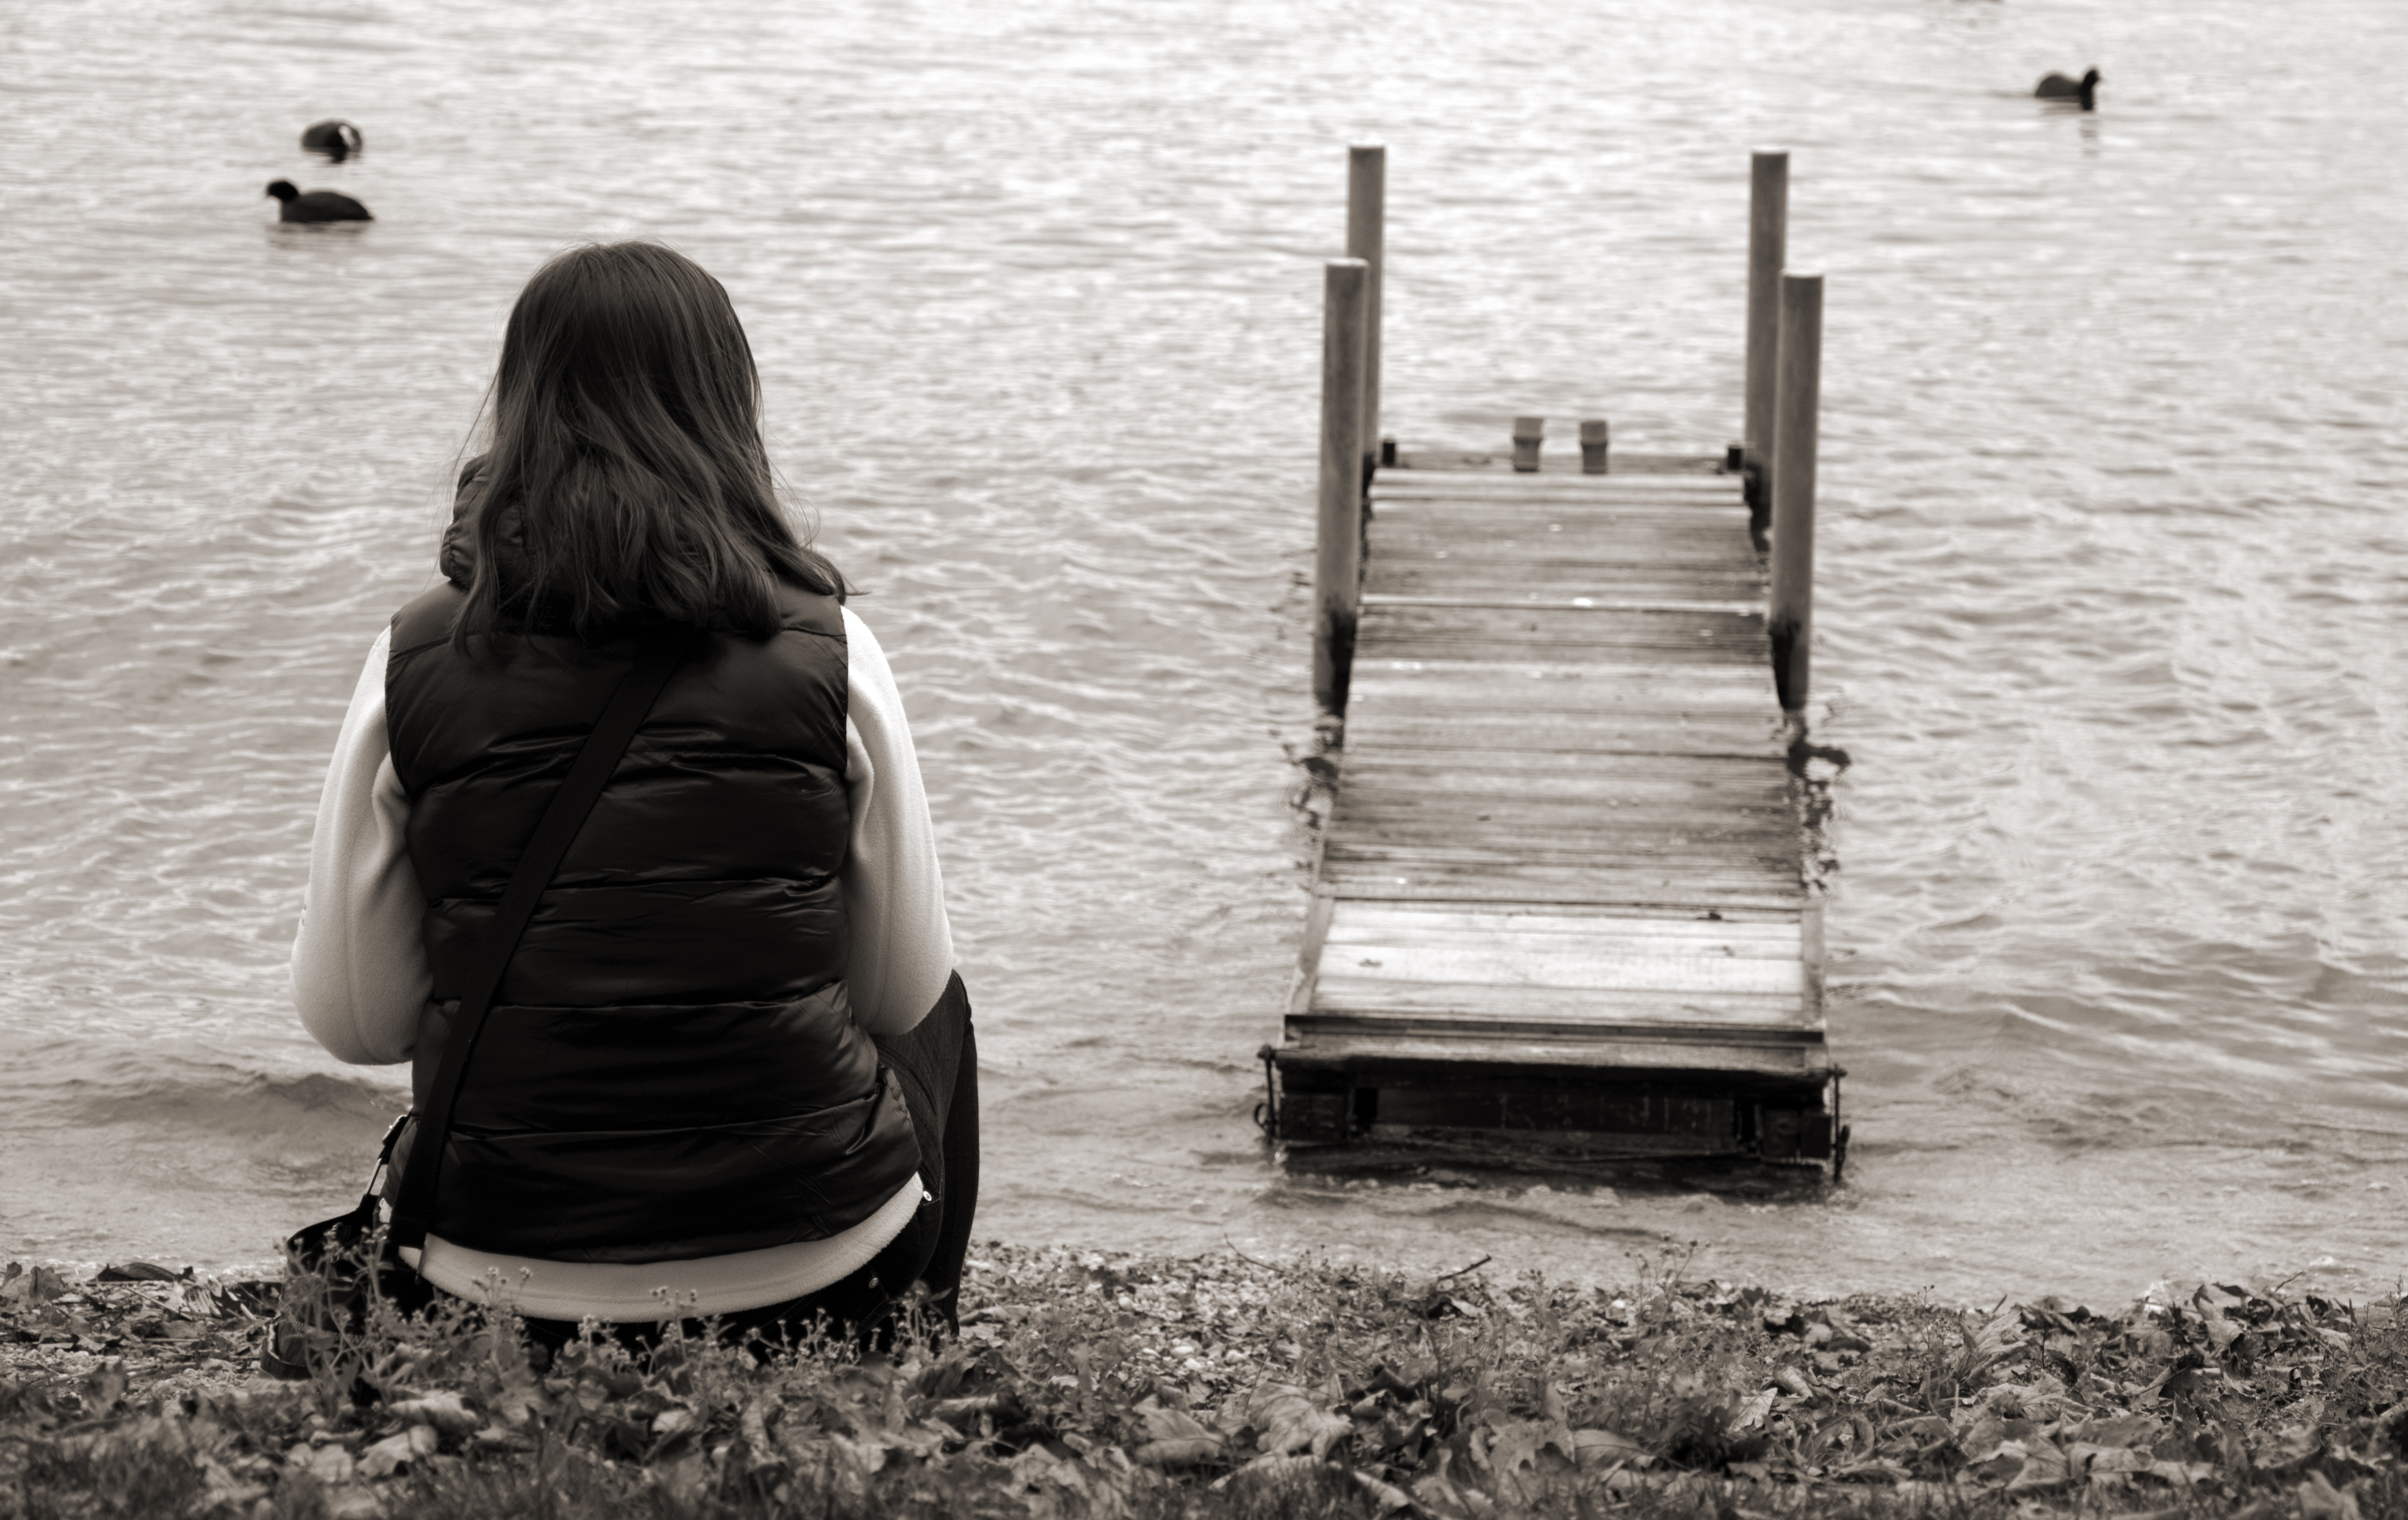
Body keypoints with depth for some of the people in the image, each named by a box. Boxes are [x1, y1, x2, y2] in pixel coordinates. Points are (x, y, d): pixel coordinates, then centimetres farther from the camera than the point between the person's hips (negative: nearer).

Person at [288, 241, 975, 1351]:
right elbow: (904, 993, 0)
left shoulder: (417, 661, -7)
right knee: (939, 1016, 34)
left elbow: (353, 1019, -2)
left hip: (503, 1281, 1)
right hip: (813, 1273, -1)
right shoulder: (823, 650, -9)